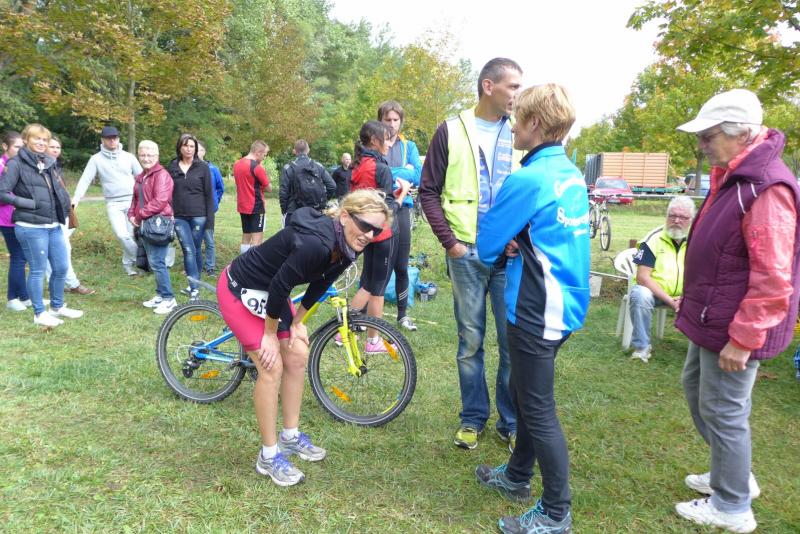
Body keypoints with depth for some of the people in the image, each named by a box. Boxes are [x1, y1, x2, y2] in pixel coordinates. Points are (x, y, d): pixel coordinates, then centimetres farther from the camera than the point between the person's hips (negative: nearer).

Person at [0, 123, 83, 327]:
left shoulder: (47, 163, 13)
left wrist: (64, 209, 10)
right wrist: (31, 204, -14)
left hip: (54, 226, 7)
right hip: (31, 228, -7)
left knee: (61, 268, 12)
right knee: (38, 270, 2)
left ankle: (57, 307, 30)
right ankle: (39, 313, 16)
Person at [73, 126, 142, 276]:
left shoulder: (128, 157, 6)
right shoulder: (96, 159, 2)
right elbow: (85, 180, -3)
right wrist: (75, 200, -15)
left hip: (132, 201, 1)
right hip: (113, 203, -1)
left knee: (131, 234, 0)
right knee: (122, 234, -15)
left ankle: (129, 263, 17)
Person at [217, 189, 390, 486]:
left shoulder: (347, 247, -10)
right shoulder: (315, 242, -37)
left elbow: (319, 285, 3)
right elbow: (279, 285, -29)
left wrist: (296, 323, 6)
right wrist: (270, 335, -15)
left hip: (269, 292, 8)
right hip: (239, 291, -8)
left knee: (298, 356, 8)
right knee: (272, 368, -9)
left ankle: (290, 437, 25)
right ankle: (268, 457, 7)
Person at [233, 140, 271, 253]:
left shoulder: (237, 164, 8)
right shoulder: (257, 167, -15)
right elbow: (269, 189, -10)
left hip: (242, 207, 8)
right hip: (256, 206, -8)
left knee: (245, 237, 14)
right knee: (257, 239, -4)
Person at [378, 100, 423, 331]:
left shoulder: (409, 146, 9)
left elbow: (418, 176, -5)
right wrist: (402, 172, -17)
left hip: (400, 211, 2)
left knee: (401, 267, 8)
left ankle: (402, 314, 22)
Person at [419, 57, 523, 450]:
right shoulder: (452, 131, 2)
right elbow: (429, 191, 4)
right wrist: (449, 241, -5)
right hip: (466, 253, -1)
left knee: (514, 341, 5)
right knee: (470, 341, 9)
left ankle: (511, 422, 22)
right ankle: (473, 418, 26)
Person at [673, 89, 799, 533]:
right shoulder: (733, 177, 9)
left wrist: (742, 339, -23)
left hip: (735, 330, -10)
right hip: (712, 320, 10)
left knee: (723, 412, 4)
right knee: (697, 391, 22)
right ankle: (733, 475, 40)